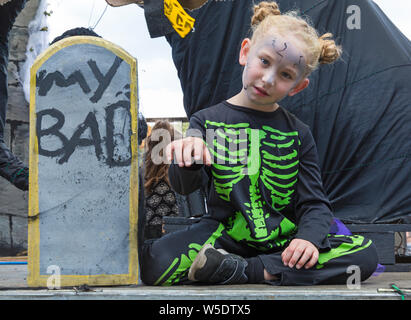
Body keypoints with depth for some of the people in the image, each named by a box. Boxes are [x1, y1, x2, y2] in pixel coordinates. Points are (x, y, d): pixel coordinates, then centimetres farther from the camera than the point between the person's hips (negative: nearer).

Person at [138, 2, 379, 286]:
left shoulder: (299, 133, 8)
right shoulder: (208, 121, 4)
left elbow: (314, 202, 4)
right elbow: (186, 186, -12)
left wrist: (309, 237, -19)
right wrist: (188, 163, -37)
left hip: (284, 239, 2)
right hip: (225, 235, -2)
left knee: (365, 255, -23)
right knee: (154, 264, -30)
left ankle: (240, 269, -22)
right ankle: (273, 270, -18)